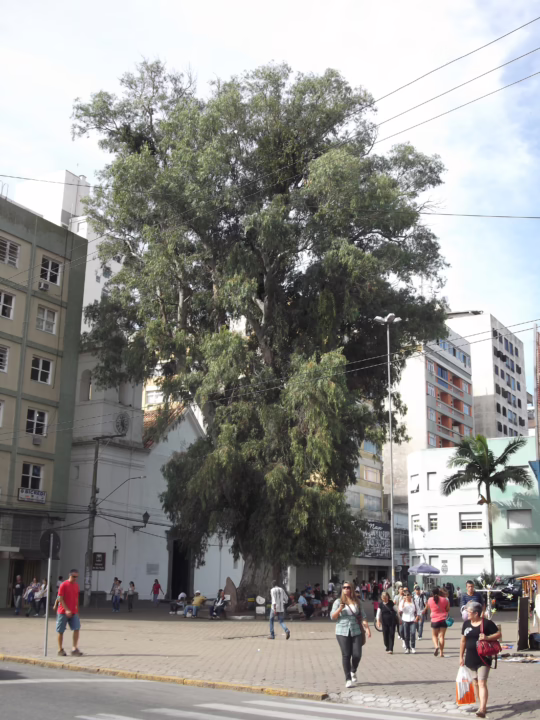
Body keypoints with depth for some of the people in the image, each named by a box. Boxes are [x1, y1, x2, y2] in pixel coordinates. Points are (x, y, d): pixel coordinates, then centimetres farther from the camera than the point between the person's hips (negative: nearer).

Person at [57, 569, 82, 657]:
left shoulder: (76, 585, 9)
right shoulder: (64, 585, -10)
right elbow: (60, 599, -13)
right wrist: (67, 610, -19)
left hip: (73, 612, 5)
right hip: (63, 612, -5)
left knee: (77, 628, -8)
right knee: (61, 631, 4)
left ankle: (75, 648, -5)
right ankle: (60, 649, 17)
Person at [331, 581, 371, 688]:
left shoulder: (357, 602, 11)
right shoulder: (338, 602, 5)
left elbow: (363, 616, 13)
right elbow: (332, 617, 2)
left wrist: (367, 628, 2)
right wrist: (340, 609, -14)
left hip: (356, 631, 2)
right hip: (342, 632, -2)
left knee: (357, 654, -3)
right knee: (346, 655, -4)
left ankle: (353, 671, 27)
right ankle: (348, 679, 5)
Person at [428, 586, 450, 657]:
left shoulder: (430, 600, -5)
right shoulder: (444, 599, -5)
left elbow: (429, 609, 7)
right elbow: (447, 609, 3)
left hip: (434, 620, -1)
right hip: (443, 620, 1)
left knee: (434, 635, 15)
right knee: (441, 636, 6)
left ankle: (436, 646, -12)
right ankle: (441, 652, 4)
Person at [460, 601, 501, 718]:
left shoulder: (487, 623, -9)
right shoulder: (466, 623, 7)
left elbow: (498, 634, -4)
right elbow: (463, 641, 14)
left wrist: (487, 637, -21)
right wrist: (461, 656, 13)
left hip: (483, 659, -6)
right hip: (470, 659, 6)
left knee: (482, 683, -13)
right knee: (476, 683, 14)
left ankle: (482, 709, -18)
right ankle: (483, 705, 29)